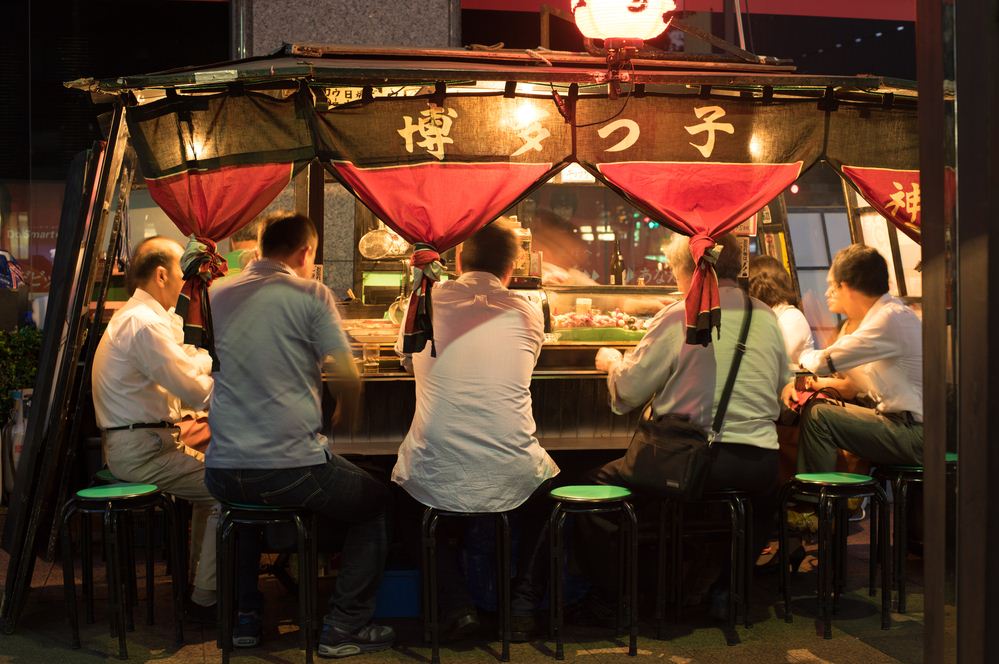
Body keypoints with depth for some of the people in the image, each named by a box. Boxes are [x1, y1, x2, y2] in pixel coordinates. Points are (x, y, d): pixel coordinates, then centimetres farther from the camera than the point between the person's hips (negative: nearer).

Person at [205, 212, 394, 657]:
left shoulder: (219, 295, 10)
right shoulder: (310, 294, -5)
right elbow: (350, 380, -8)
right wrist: (340, 416, 14)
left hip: (223, 471, 5)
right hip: (292, 467, -5)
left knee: (244, 500, 40)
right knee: (375, 502, 21)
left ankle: (244, 618, 37)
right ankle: (345, 627, 15)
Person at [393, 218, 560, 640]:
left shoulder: (427, 302, 4)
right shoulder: (528, 314, 4)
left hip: (434, 480, 0)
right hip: (511, 480, 1)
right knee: (546, 479, 35)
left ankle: (456, 605, 23)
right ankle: (522, 608, 26)